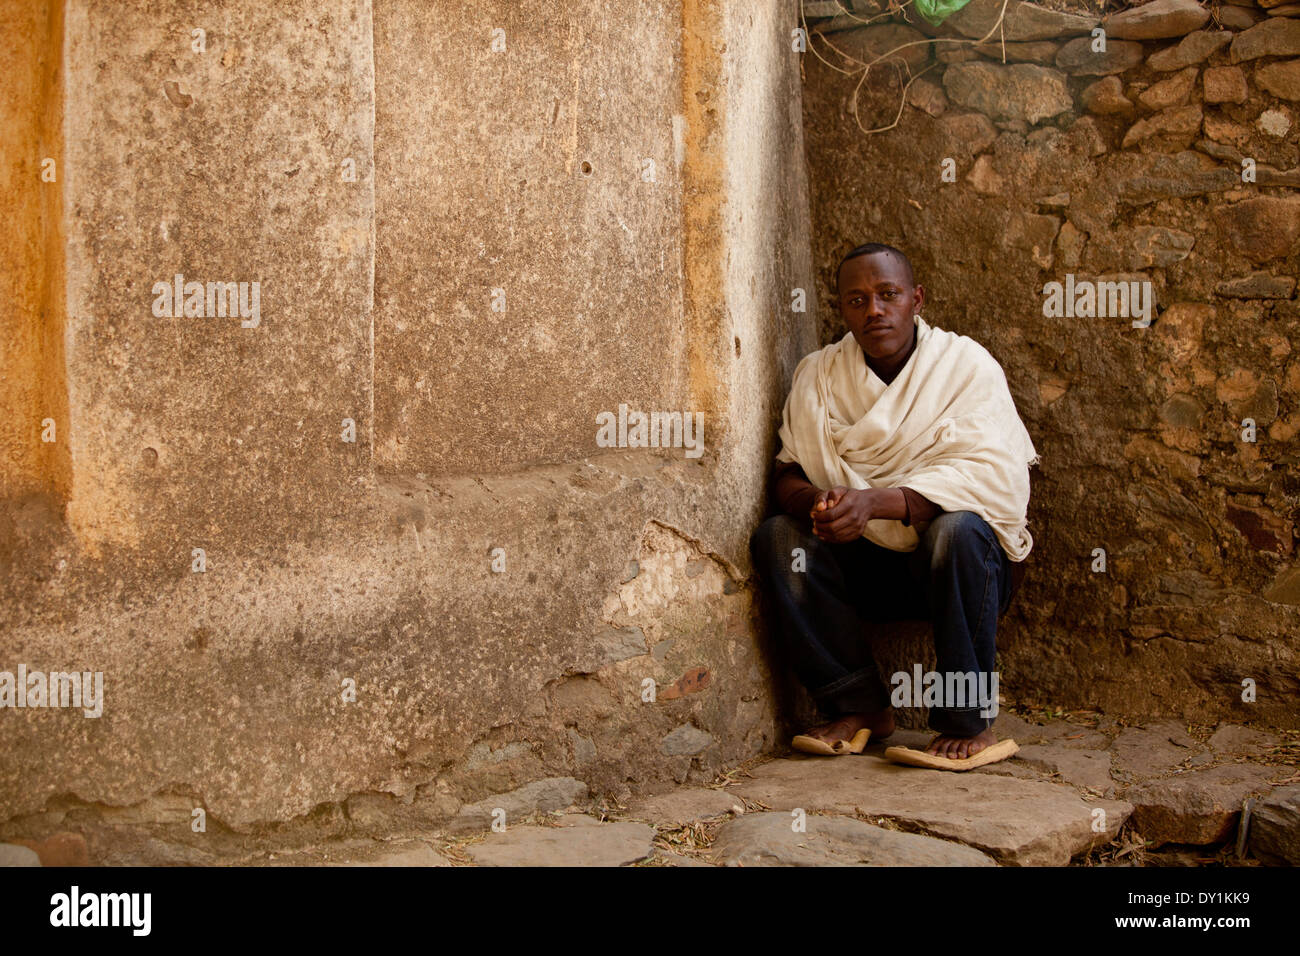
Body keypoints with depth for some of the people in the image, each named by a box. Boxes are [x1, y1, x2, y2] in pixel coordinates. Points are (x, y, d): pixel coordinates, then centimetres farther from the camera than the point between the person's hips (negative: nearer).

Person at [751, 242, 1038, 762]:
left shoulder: (967, 364, -8)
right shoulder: (819, 375, 4)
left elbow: (986, 478, -22)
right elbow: (788, 472, -2)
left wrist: (875, 502, -36)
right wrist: (815, 501, -29)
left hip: (968, 562, -3)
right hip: (866, 566, 4)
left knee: (956, 529, -36)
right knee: (776, 535, -20)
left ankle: (969, 722, -22)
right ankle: (861, 707, -15)